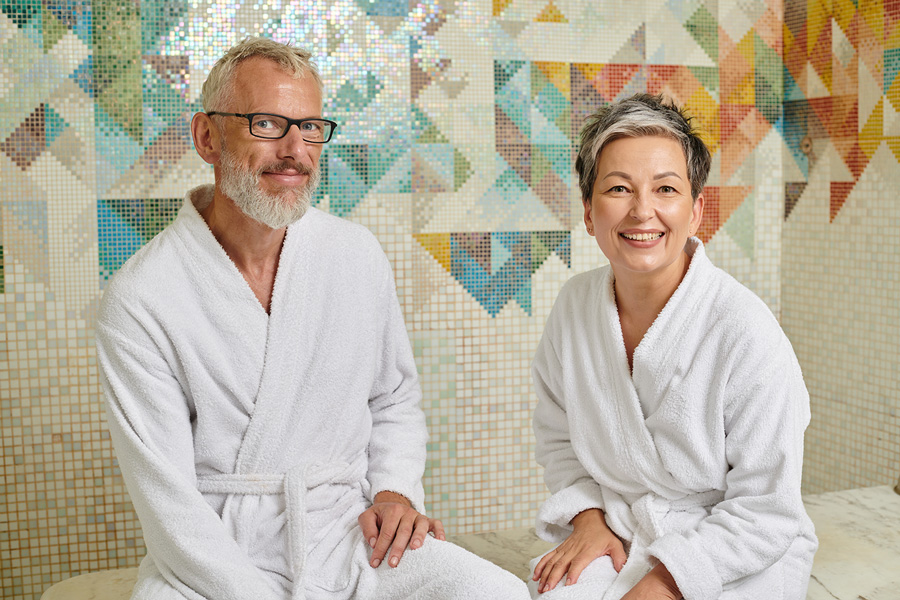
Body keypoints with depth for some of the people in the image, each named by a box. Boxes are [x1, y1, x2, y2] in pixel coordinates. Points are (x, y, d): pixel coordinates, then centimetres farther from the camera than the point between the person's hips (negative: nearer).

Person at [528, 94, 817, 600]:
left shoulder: (747, 332, -19)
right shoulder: (576, 304, -3)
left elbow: (765, 512, -14)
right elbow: (558, 436, 11)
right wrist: (587, 516, -4)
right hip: (616, 541, 4)